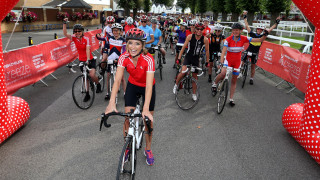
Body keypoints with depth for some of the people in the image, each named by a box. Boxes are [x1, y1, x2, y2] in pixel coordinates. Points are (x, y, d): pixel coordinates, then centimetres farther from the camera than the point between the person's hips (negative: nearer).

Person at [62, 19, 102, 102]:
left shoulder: (86, 39, -15)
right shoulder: (74, 38, -4)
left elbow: (87, 49, -27)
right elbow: (65, 34, -16)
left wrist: (88, 60, -40)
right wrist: (64, 23, -27)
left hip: (90, 60, -4)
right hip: (82, 61, 4)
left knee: (92, 75, -23)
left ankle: (98, 85, 9)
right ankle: (87, 94, 23)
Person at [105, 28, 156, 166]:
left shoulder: (148, 59, -33)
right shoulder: (124, 57, -23)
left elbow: (149, 85, -40)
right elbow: (117, 80, -30)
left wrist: (145, 109, -50)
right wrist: (112, 103, -41)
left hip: (147, 87, -2)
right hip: (133, 85, 2)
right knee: (128, 117, -4)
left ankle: (148, 149, 24)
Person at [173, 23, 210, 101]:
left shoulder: (205, 39, -10)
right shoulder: (190, 36, -11)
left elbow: (207, 51, 1)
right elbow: (184, 47, -7)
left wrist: (207, 61, 5)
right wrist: (179, 58, -9)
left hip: (196, 59, 1)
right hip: (188, 57, -1)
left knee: (195, 76, 8)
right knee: (183, 72, -22)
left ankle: (194, 94, 23)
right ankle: (176, 84, 7)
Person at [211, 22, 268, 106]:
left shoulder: (243, 39, -11)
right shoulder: (228, 39, -16)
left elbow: (259, 40, -10)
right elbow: (223, 52, -24)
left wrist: (265, 35, -30)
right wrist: (221, 62, -36)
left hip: (237, 62, 3)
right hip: (228, 60, -2)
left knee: (234, 80, 9)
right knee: (223, 73, -32)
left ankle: (231, 99, 21)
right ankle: (215, 83, -1)